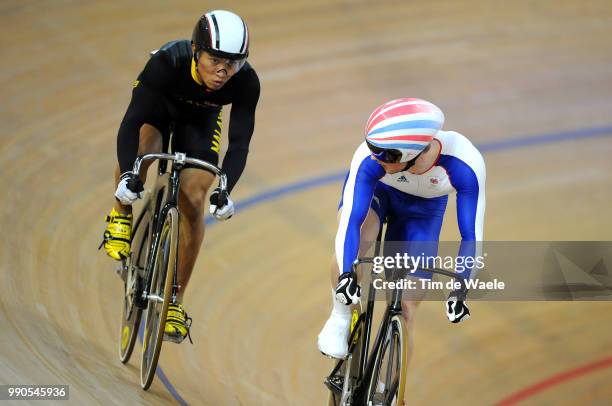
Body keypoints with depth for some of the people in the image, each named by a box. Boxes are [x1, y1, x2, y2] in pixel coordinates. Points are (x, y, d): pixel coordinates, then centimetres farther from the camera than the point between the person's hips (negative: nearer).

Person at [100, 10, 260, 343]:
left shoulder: (246, 82, -35)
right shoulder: (167, 62, -41)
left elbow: (239, 143, -30)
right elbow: (131, 122, -41)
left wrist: (223, 191, -44)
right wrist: (128, 174, -54)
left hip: (200, 119, 2)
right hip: (157, 107, -2)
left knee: (193, 204, -11)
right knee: (142, 148, -36)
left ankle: (175, 303, 3)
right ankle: (122, 214, -6)